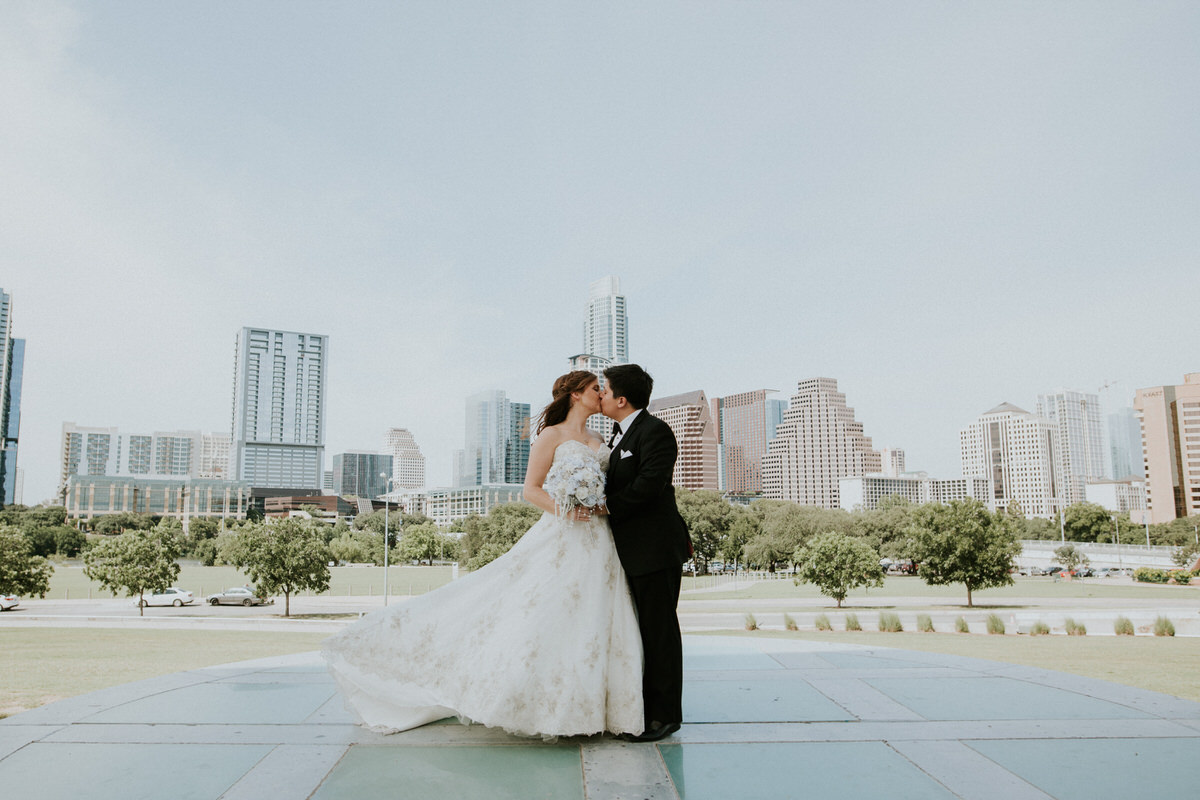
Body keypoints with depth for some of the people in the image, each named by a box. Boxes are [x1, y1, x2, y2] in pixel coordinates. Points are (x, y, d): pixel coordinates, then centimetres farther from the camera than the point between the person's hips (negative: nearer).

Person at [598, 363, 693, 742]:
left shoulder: (654, 431, -14)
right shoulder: (620, 434, 16)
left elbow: (648, 484, -24)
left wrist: (609, 507, -14)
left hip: (655, 548, -10)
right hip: (631, 550, 10)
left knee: (659, 630, -1)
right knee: (641, 630, 17)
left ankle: (665, 714, 9)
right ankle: (644, 706, 29)